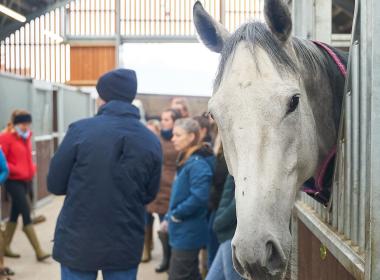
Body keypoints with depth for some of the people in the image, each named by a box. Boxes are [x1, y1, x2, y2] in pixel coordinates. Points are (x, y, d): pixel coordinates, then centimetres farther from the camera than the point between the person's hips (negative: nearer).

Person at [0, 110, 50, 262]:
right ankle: (39, 252, -6)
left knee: (15, 214, 14)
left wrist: (32, 168, 7)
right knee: (26, 215, -8)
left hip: (26, 180, 8)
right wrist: (16, 170, -19)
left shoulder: (26, 137, 11)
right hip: (14, 181, -8)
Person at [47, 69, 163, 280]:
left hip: (77, 241, -2)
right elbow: (149, 195, 8)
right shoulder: (152, 141, -3)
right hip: (126, 244, 2)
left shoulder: (80, 130, -12)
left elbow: (55, 185, -4)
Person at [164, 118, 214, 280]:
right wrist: (169, 217, 11)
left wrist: (176, 214, -18)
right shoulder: (185, 161, 12)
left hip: (188, 234, -10)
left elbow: (199, 197, -29)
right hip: (182, 231, 10)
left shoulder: (198, 164, -19)